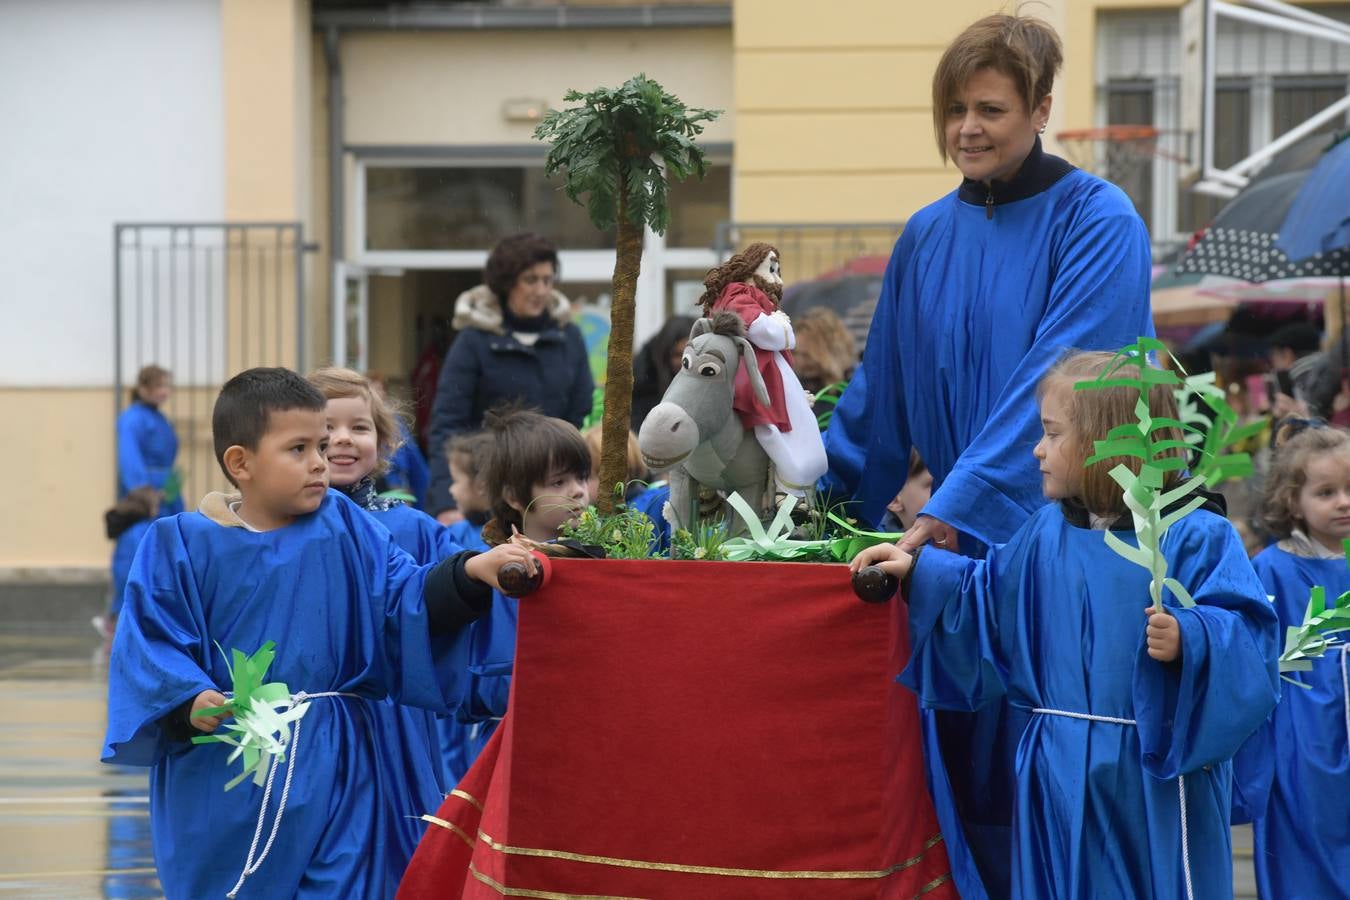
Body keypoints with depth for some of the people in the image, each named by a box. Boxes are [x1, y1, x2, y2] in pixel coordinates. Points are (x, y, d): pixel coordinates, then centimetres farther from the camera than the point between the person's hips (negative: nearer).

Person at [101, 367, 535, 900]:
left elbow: (409, 603, -4)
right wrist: (189, 703, -22)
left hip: (331, 773, 2)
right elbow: (149, 644, -5)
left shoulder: (345, 531, 3)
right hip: (220, 780, -1)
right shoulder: (182, 546, -3)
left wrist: (471, 573, -21)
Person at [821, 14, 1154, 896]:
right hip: (960, 551, 5)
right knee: (964, 768, 6)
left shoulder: (1098, 222, -10)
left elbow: (1058, 385, -20)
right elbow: (881, 394, 14)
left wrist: (952, 505, -26)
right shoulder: (927, 237, 8)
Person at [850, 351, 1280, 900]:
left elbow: (1245, 632, -18)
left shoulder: (1195, 537, -12)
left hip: (1155, 774, -6)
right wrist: (919, 571, 17)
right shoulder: (1047, 533, 8)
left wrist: (1189, 639, -35)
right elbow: (989, 601, 22)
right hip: (1059, 772, 6)